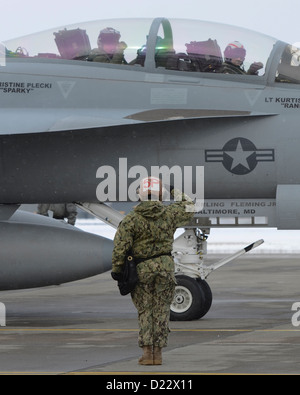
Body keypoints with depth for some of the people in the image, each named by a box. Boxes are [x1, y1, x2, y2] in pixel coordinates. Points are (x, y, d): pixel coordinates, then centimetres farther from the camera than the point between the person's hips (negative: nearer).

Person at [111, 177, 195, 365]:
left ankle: (147, 353, -1)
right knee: (161, 311, 6)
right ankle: (158, 353, 5)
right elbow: (189, 208, 21)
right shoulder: (169, 214, 1)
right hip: (165, 265, 1)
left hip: (142, 269, -1)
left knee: (145, 312, 7)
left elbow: (121, 246, -12)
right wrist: (175, 191, 32)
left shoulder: (132, 219, -6)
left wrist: (117, 269, -5)